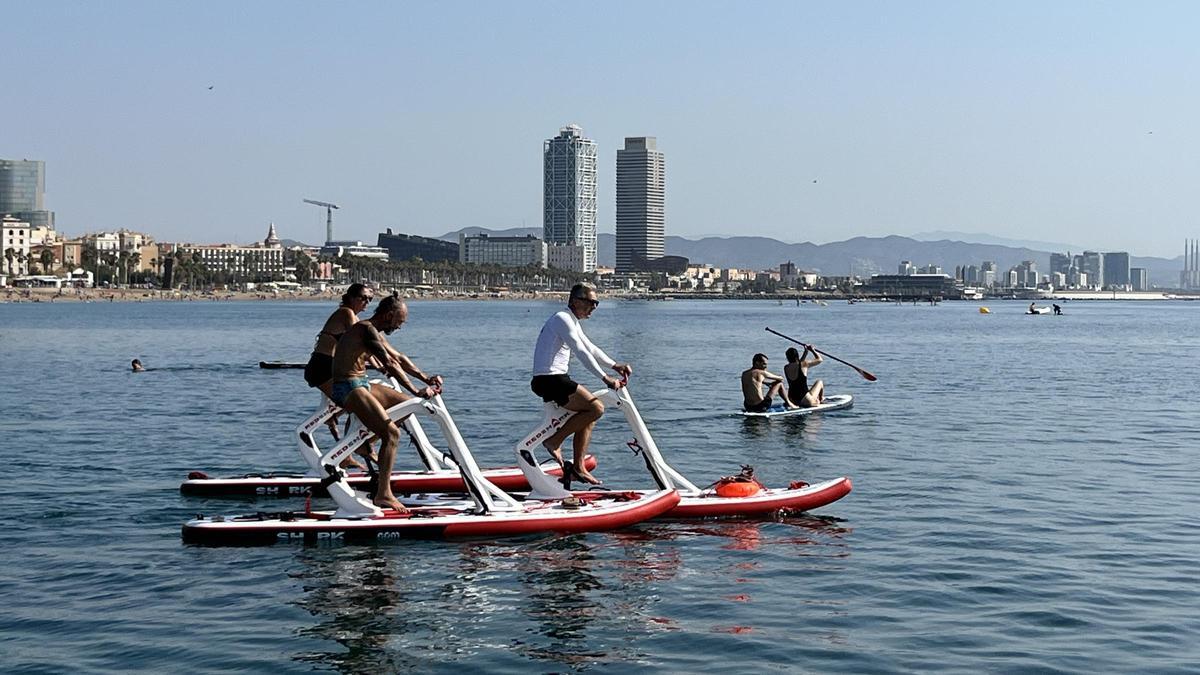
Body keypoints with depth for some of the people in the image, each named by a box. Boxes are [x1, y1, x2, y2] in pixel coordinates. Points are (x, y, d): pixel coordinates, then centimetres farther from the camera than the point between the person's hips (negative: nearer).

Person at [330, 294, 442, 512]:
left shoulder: (375, 332, 16)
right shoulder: (367, 330, -16)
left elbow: (399, 358, 22)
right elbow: (390, 365, -24)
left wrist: (426, 379, 14)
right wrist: (417, 391, -25)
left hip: (360, 384, 10)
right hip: (348, 388, -10)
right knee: (391, 433, -21)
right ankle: (383, 494, -22)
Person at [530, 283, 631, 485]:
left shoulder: (572, 322, 21)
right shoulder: (562, 319, -12)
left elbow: (591, 349, 21)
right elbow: (581, 352, -20)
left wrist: (615, 366, 6)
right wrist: (605, 378, -22)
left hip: (555, 379, 11)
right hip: (549, 379, -11)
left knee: (588, 416, 13)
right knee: (596, 408, -15)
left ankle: (578, 467, 14)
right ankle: (554, 441, -8)